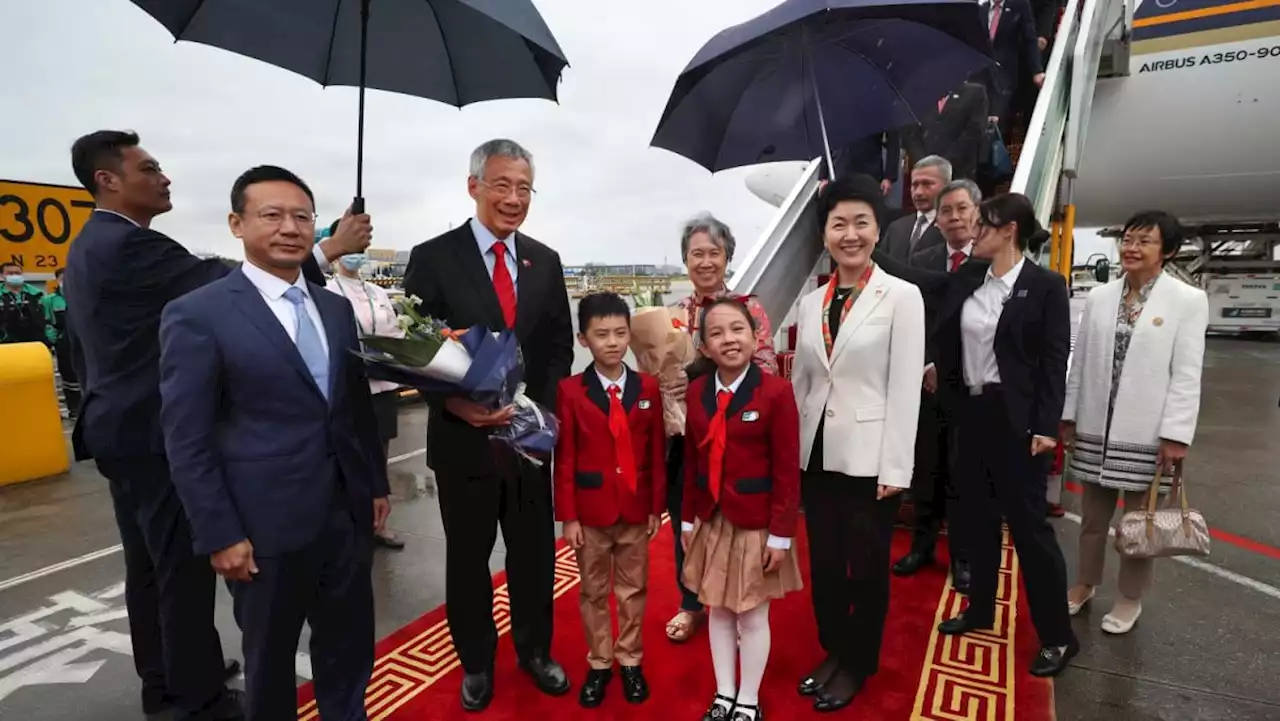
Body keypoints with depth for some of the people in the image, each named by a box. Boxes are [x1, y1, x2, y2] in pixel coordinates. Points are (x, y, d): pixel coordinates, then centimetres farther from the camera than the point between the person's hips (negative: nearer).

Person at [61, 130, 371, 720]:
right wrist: (330, 250, -22)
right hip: (155, 432, -11)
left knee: (149, 562, 19)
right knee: (184, 565, -1)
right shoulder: (130, 244, -19)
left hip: (121, 427, 11)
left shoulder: (91, 245, 15)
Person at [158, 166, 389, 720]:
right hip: (266, 525, -5)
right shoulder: (196, 315, -11)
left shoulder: (337, 309, 7)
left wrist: (377, 484, 12)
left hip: (347, 512, 5)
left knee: (351, 644, 19)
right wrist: (220, 535, -12)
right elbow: (186, 441, -11)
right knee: (271, 655, 18)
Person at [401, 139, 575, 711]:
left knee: (535, 553, 16)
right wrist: (453, 403, -23)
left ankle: (535, 651, 40)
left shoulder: (546, 261, 6)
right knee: (467, 558, 16)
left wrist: (541, 408, -8)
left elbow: (560, 347, 7)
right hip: (464, 438, -3)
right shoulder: (432, 258, -7)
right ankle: (476, 663, 38)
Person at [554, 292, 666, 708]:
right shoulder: (570, 391, -9)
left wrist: (657, 507, 0)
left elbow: (657, 453, 0)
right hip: (590, 512, -1)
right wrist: (568, 516, -8)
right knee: (593, 592, 15)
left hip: (636, 511, 2)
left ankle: (630, 661, 35)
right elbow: (565, 459, -8)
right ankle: (599, 663, 34)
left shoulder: (648, 388, -3)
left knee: (633, 589, 16)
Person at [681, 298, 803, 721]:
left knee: (752, 614, 11)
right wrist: (688, 520, 7)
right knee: (718, 610, 17)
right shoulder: (696, 392, -1)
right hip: (711, 520, 4)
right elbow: (691, 462, 5)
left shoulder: (776, 392, -16)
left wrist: (780, 534, -12)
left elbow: (787, 470, -13)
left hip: (755, 522, -4)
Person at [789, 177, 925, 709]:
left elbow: (905, 389, -10)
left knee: (867, 567, 12)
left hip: (868, 457, -4)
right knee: (823, 563, 16)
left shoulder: (902, 296, -7)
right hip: (816, 454, 4)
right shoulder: (810, 302, 7)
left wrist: (895, 469, -13)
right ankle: (833, 650, 38)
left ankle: (858, 662, 34)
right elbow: (800, 382, 9)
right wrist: (790, 453, 7)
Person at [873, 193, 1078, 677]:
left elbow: (1055, 360, -11)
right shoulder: (968, 277, 7)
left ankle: (1058, 636, 19)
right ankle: (980, 609, 33)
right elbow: (918, 281, 9)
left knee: (1028, 522, 2)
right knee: (975, 515, 15)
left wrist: (1046, 426, -15)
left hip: (1016, 417, -6)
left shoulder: (1045, 285, -10)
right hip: (972, 410, 6)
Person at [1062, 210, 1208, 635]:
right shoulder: (1099, 297, 5)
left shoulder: (1188, 300, -4)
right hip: (1096, 427, 3)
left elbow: (1187, 374, -8)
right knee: (1093, 515, 14)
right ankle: (1084, 584, 31)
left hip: (1147, 432, -3)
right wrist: (1068, 416, 7)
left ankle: (1130, 599, 28)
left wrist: (1175, 434, -13)